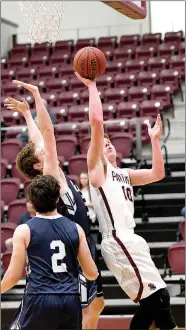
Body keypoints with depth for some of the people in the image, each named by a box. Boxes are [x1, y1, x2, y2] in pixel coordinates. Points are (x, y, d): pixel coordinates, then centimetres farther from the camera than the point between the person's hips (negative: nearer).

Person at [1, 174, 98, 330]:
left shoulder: (24, 230, -1)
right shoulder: (76, 229, 7)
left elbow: (14, 275, 0)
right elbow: (92, 274, 10)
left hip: (39, 300, -3)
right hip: (71, 301, 3)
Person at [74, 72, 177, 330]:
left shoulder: (124, 174, 25)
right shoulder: (97, 167, 2)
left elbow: (158, 174, 18)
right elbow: (96, 121, -9)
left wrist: (154, 139, 18)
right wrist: (91, 85, -4)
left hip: (130, 240, 9)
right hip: (118, 241, -9)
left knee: (150, 304, 10)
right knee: (158, 296, -13)